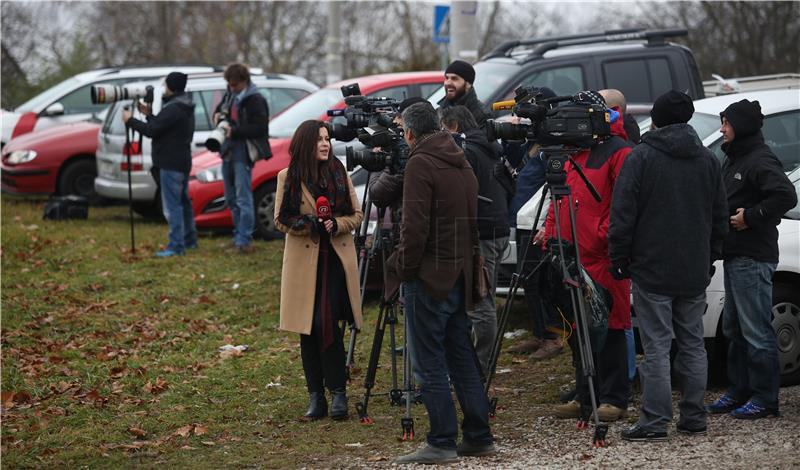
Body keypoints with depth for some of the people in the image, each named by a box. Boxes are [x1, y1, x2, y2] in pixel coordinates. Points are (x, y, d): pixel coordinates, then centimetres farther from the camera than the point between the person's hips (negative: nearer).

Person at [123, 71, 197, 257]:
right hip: (182, 162, 10)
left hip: (171, 164, -10)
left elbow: (151, 130, -21)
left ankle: (176, 245, -10)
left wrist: (130, 120, -9)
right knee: (183, 201, 18)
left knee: (172, 205, -9)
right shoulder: (185, 108, 13)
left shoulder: (173, 109, -19)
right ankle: (189, 240, 27)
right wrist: (149, 115, 14)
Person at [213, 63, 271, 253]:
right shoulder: (231, 94, 11)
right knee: (231, 199, 13)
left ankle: (243, 240, -10)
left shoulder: (255, 100, -13)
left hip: (243, 153, -9)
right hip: (228, 151, 9)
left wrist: (234, 131, -20)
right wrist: (218, 115, 4)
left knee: (243, 198, -10)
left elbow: (259, 128, -16)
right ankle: (239, 236, 21)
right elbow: (221, 108, 28)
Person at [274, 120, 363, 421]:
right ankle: (315, 396, 9)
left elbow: (357, 214, 9)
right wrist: (309, 225, -14)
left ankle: (337, 392, -2)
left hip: (336, 258, 0)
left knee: (328, 324, -11)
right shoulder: (288, 177, 1)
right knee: (309, 328, 2)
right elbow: (281, 219, 3)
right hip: (304, 259, 0)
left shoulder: (339, 173, 6)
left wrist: (336, 223, -11)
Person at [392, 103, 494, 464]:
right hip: (461, 274, 8)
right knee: (461, 356, 13)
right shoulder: (461, 163, 13)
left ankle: (442, 442, -4)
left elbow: (415, 227, -17)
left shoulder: (420, 164, -11)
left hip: (431, 276, -8)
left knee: (430, 362, -4)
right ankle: (478, 437, 15)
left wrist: (404, 268, -6)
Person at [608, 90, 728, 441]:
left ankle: (655, 422, -5)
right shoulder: (708, 160, 9)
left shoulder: (641, 157, -7)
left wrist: (618, 258, -1)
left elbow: (623, 214, -9)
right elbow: (720, 217, 15)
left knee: (656, 346, -5)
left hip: (652, 270, -5)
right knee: (693, 343, 12)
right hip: (695, 272, 5)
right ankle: (694, 417, 14)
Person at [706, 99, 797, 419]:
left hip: (753, 259, -11)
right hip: (735, 257, 11)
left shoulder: (761, 161, -14)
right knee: (734, 329, 16)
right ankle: (739, 391, 25)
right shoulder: (733, 160, 17)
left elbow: (786, 196, -27)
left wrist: (750, 217, -21)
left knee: (756, 331, -7)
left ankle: (765, 398, -2)